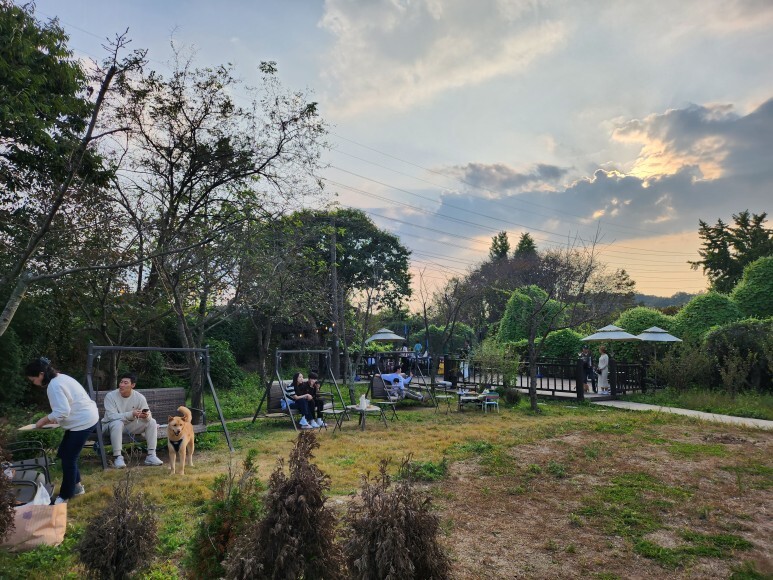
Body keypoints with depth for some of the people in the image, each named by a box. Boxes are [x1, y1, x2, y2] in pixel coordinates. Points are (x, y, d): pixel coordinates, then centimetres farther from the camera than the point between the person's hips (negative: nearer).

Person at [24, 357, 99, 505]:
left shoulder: (54, 385, -21)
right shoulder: (59, 378, 11)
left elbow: (61, 412, -26)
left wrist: (43, 421, -11)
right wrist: (50, 419, 7)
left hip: (83, 422, -10)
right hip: (83, 419, 10)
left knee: (68, 459, 0)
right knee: (64, 454, 18)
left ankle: (64, 497, 15)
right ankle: (76, 486, 31)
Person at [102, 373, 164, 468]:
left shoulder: (140, 397, -12)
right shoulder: (110, 396, -19)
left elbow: (149, 416, -11)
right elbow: (111, 416, -28)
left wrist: (146, 416, -37)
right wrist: (131, 414, -41)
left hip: (131, 426, 3)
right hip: (111, 425, -3)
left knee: (152, 422, -16)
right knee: (117, 423, -37)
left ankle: (151, 455, -15)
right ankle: (117, 457, -29)